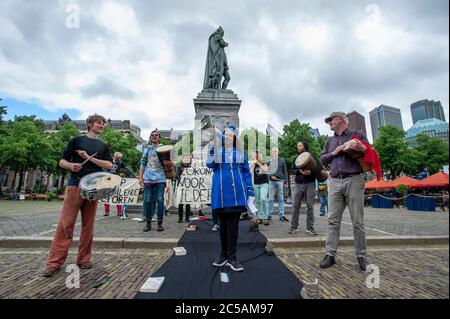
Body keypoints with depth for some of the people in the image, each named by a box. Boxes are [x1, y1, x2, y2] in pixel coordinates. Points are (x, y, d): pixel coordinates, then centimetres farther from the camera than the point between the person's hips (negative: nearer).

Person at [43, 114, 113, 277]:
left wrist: (90, 158, -10)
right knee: (65, 224, -5)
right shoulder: (77, 140, 8)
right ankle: (54, 262, 4)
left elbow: (109, 165, 1)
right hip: (75, 185, -2)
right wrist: (71, 166, -17)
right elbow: (62, 162, 5)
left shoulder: (103, 146, 15)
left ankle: (84, 259, 15)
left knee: (88, 225, 5)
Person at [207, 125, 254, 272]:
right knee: (223, 224, 10)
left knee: (233, 225, 2)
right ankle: (223, 254, 25)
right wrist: (212, 147, -20)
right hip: (221, 193, 1)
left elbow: (246, 172, 10)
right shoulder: (217, 151, 10)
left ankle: (232, 257, 13)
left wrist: (250, 192, 3)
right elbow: (210, 164, -9)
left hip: (236, 193, 0)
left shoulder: (240, 152, 11)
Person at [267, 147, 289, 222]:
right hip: (271, 181, -1)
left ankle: (282, 215, 14)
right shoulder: (269, 161, 5)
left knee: (281, 199, 7)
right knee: (271, 199, 3)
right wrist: (271, 176, -15)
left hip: (280, 181, 1)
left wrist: (286, 181, 3)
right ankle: (270, 215, 11)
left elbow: (285, 171, 8)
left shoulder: (282, 161, 8)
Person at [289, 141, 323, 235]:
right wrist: (299, 171, -14)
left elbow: (320, 167, -6)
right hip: (298, 184, 3)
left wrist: (311, 171, -21)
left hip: (310, 184, -2)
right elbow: (292, 170, 6)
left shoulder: (311, 157, 3)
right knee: (295, 206, 1)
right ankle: (294, 227, 8)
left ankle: (310, 227, 12)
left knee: (310, 206, 1)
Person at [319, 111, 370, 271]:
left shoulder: (357, 134, 9)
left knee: (358, 221, 2)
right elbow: (322, 159, 18)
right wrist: (334, 153, 0)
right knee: (333, 220, 0)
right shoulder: (330, 140, 22)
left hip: (353, 180, -3)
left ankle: (361, 256, 16)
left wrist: (361, 148, -14)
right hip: (334, 182, 4)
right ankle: (330, 254, 6)